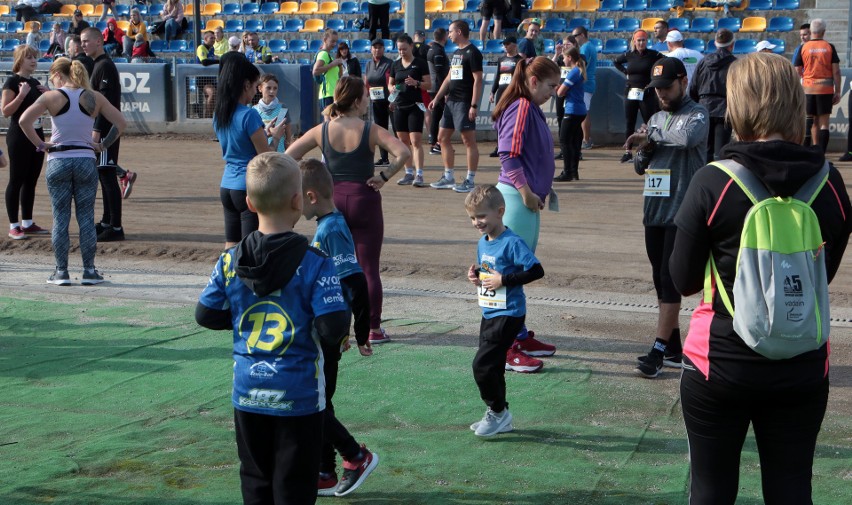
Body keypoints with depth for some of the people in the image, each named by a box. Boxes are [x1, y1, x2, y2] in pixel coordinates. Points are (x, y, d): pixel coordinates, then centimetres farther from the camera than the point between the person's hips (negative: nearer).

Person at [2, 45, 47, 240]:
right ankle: (13, 226, 0)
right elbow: (6, 111, -16)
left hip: (36, 135, 8)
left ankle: (27, 223, 17)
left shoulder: (35, 83, 13)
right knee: (16, 180, -4)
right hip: (19, 136, -8)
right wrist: (21, 94, -23)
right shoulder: (12, 82, -9)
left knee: (31, 180, 10)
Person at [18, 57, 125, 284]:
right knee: (86, 218, 7)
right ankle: (89, 271, 8)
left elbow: (24, 120, -14)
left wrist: (40, 144, -4)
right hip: (86, 161, 1)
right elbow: (120, 122, 0)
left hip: (58, 161, -1)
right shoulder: (94, 97, 2)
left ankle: (61, 272, 7)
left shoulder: (51, 97, -4)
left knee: (60, 218, 6)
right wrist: (103, 144, 6)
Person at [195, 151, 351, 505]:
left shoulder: (230, 261, -4)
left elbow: (205, 315, 4)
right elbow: (333, 330, -19)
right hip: (298, 395, -3)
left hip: (248, 393, 4)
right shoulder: (315, 264, -16)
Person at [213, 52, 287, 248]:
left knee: (231, 248, 9)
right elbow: (266, 156, -13)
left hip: (226, 186, 8)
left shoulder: (219, 114, 8)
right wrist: (275, 137, 4)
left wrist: (264, 133, 17)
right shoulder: (249, 115, -15)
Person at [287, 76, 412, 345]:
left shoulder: (321, 131, 0)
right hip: (364, 199, -3)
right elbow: (403, 153, -21)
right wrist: (384, 176, -10)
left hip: (332, 200, 3)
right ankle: (374, 330, 10)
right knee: (369, 268, 6)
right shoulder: (370, 130, -9)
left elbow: (288, 157, 1)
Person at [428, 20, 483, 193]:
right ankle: (448, 177, 18)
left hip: (464, 103, -10)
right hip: (451, 101, 10)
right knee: (443, 138, 11)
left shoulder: (472, 53, -10)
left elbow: (478, 80, -16)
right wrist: (437, 98, 16)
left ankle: (470, 181, -2)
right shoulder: (456, 53, 17)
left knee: (469, 141, -5)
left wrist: (474, 105, -21)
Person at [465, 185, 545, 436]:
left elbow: (536, 271, -24)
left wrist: (503, 280, -23)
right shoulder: (482, 243, 9)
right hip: (489, 314, 9)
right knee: (492, 367, 16)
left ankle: (498, 411, 9)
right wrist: (476, 274, 1)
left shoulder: (512, 243, -18)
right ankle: (498, 416, 29)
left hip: (507, 315, -9)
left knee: (482, 365, -10)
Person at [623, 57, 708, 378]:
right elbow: (639, 167, 17)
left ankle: (658, 351, -5)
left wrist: (651, 137, -17)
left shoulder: (696, 114, -6)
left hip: (682, 212, -7)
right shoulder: (656, 119, 16)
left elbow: (688, 137, -30)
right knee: (661, 281, 10)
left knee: (670, 281, -7)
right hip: (654, 211, 7)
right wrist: (645, 149, -4)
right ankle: (674, 348, 19)